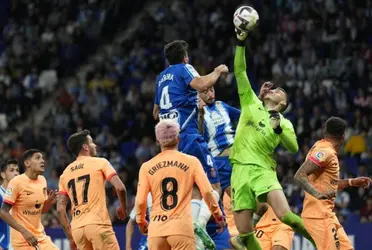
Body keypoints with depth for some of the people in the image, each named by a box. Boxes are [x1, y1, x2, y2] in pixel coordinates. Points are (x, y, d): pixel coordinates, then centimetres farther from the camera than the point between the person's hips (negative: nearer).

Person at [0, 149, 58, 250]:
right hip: (22, 240, -7)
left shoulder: (42, 180, 6)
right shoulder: (17, 182, -14)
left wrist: (50, 202, -4)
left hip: (41, 236, 7)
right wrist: (24, 231, -25)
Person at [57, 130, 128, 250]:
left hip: (77, 228, 5)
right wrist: (123, 208, 12)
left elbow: (60, 208, 10)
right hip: (98, 223, -5)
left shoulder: (65, 173, 16)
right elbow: (120, 187, -7)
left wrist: (70, 237, 14)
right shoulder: (100, 162, 3)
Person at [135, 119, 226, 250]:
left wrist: (141, 221, 22)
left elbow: (140, 201, 3)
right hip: (182, 227, -2)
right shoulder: (191, 162, 1)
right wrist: (217, 214, 15)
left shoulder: (147, 167, 5)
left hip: (156, 229, 2)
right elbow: (207, 192, -1)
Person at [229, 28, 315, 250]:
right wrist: (241, 43, 4)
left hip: (263, 171, -2)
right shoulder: (251, 104, 17)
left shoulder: (284, 123, 13)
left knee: (285, 214, -22)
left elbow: (293, 148, -1)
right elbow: (240, 72, 12)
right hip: (240, 171, 2)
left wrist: (278, 129, -14)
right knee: (244, 231, -7)